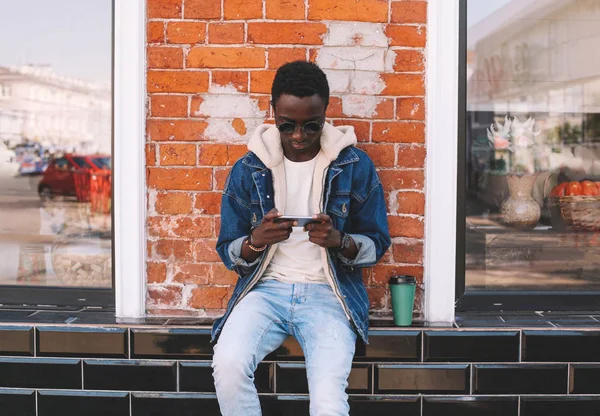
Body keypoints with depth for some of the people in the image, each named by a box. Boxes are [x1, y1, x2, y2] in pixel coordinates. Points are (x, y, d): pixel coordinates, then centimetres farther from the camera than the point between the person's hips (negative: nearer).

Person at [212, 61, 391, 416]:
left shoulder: (356, 166, 0)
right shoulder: (248, 170, 3)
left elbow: (377, 245, 6)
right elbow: (228, 253, 8)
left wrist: (340, 241, -17)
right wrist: (256, 241, -16)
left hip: (328, 293, -1)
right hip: (266, 287, 2)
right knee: (228, 364, -29)